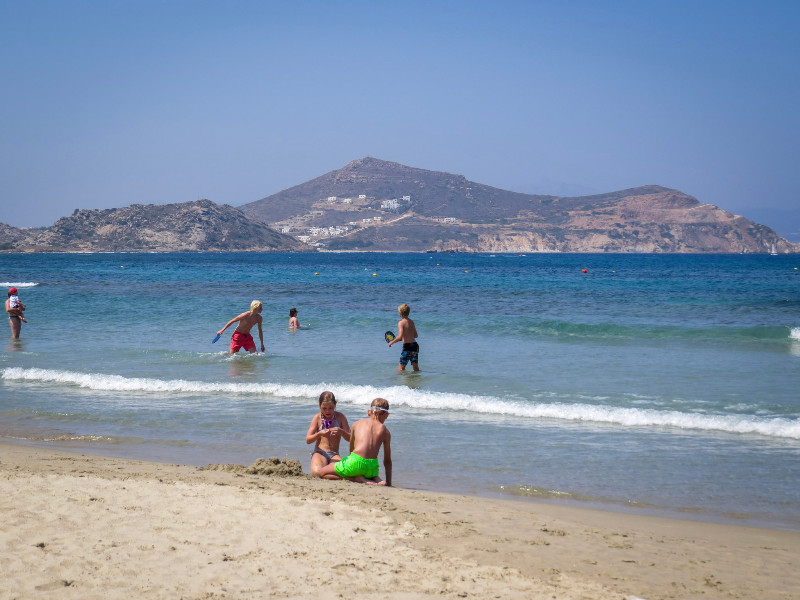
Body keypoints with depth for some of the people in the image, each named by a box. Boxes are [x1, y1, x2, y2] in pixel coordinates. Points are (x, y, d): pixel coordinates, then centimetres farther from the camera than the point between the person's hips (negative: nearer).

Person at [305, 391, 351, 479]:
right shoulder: (317, 418, 3)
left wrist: (341, 432, -22)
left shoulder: (340, 417, 4)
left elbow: (350, 438, 0)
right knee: (316, 472, -35)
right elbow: (308, 440, -1)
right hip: (320, 452, -1)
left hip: (334, 455, 1)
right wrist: (319, 434, -22)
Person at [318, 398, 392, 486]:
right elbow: (387, 460, 20)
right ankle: (376, 480, 0)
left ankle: (358, 478, -4)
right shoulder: (385, 431, 16)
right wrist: (389, 482, 28)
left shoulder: (357, 424, 18)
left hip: (356, 462, -3)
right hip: (372, 468, 3)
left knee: (322, 472, 12)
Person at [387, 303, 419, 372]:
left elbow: (400, 337, -20)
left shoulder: (401, 322, -10)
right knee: (416, 368, 13)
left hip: (407, 346, -7)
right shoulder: (411, 322, 12)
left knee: (401, 368, 3)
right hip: (415, 345, 7)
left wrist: (392, 342, -4)